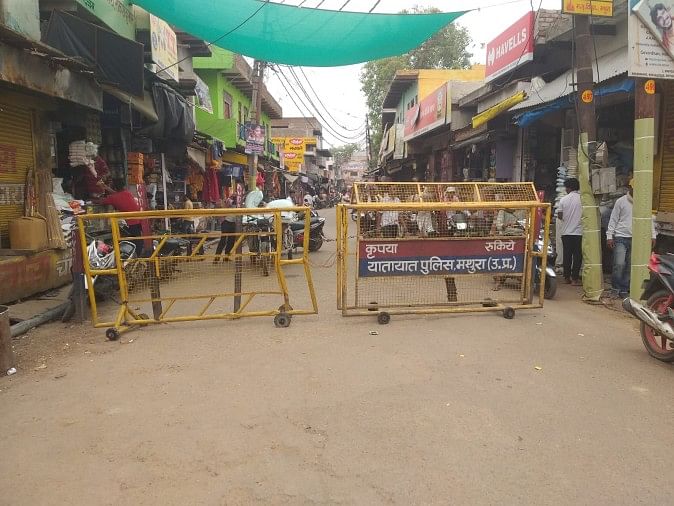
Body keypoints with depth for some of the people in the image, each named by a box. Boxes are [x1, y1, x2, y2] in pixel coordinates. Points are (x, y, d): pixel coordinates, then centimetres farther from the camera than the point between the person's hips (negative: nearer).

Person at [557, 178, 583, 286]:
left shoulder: (564, 199, -1)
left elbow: (559, 216, 1)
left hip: (566, 232, 2)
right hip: (578, 231, -2)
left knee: (567, 255, 8)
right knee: (577, 255, 2)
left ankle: (567, 277, 13)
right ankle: (575, 278, 1)